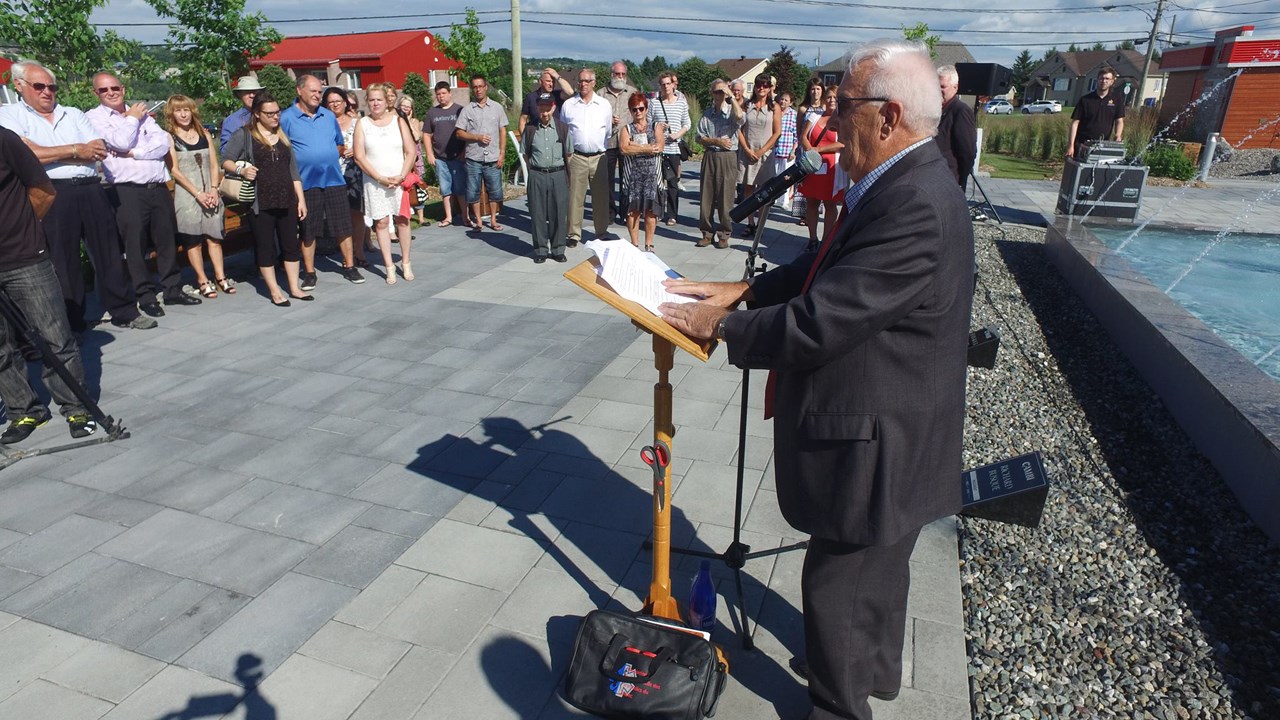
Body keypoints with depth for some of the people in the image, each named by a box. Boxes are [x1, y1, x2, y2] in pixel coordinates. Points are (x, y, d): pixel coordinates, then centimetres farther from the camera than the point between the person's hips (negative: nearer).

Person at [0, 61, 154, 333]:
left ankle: (124, 311, 15)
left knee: (108, 252, 6)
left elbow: (99, 150, 2)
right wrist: (75, 151, -4)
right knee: (62, 260, 3)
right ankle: (71, 323, 11)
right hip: (53, 194, -3)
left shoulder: (74, 115, 16)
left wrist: (47, 153, -6)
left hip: (90, 189, 3)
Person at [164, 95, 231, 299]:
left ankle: (220, 276, 9)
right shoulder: (170, 138, 0)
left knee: (213, 236, 4)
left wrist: (214, 190, -6)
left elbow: (214, 165, 8)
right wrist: (198, 193, -13)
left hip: (210, 194, 3)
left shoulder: (204, 134, 11)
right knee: (193, 239, 0)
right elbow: (175, 170, -6)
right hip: (186, 194, -3)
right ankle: (203, 280, 5)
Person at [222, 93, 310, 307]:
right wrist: (241, 170, -21)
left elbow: (293, 170, 15)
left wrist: (301, 199, 9)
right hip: (260, 203, -4)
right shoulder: (243, 135, 0)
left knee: (291, 244, 7)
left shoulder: (283, 137, 15)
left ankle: (295, 287, 17)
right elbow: (226, 161, -1)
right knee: (265, 247, 2)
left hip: (287, 201, 4)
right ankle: (274, 292, 10)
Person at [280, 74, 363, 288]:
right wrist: (301, 161, -11)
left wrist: (331, 156, 5)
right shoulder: (286, 118, -1)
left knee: (343, 226, 5)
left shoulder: (329, 116, 12)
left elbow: (340, 145, 21)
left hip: (334, 180, 3)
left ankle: (349, 267, 17)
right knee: (308, 230, 5)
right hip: (306, 182, -3)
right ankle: (309, 273, 15)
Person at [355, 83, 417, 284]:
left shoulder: (397, 121, 5)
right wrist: (380, 178, -11)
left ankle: (405, 262, 14)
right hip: (374, 181, 0)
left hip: (400, 179, 0)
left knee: (402, 220, 1)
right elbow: (359, 157, -2)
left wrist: (402, 176, -10)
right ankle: (389, 266, 4)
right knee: (381, 222, -2)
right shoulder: (362, 124, 3)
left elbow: (410, 151, 2)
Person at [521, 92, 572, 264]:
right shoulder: (530, 129, 2)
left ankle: (558, 249, 14)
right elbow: (525, 154, 10)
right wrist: (534, 169, 4)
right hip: (537, 175, 0)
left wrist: (565, 171, 8)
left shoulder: (562, 128, 2)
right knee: (538, 214, 3)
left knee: (558, 213, 3)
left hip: (558, 174, 0)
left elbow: (568, 153, 10)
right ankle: (540, 250, 13)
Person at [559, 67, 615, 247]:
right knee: (575, 197, 0)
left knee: (601, 196, 5)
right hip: (576, 157, -1)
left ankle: (602, 232, 17)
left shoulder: (604, 105, 8)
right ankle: (574, 234, 8)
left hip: (599, 157, 1)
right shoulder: (568, 105, 6)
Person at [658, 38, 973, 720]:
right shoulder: (903, 184, 3)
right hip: (884, 432, 10)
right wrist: (741, 289, 0)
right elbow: (824, 269, 10)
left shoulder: (915, 208, -29)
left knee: (837, 585, 9)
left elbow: (817, 323, -29)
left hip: (872, 447, -10)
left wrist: (719, 323, -15)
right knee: (877, 567, 29)